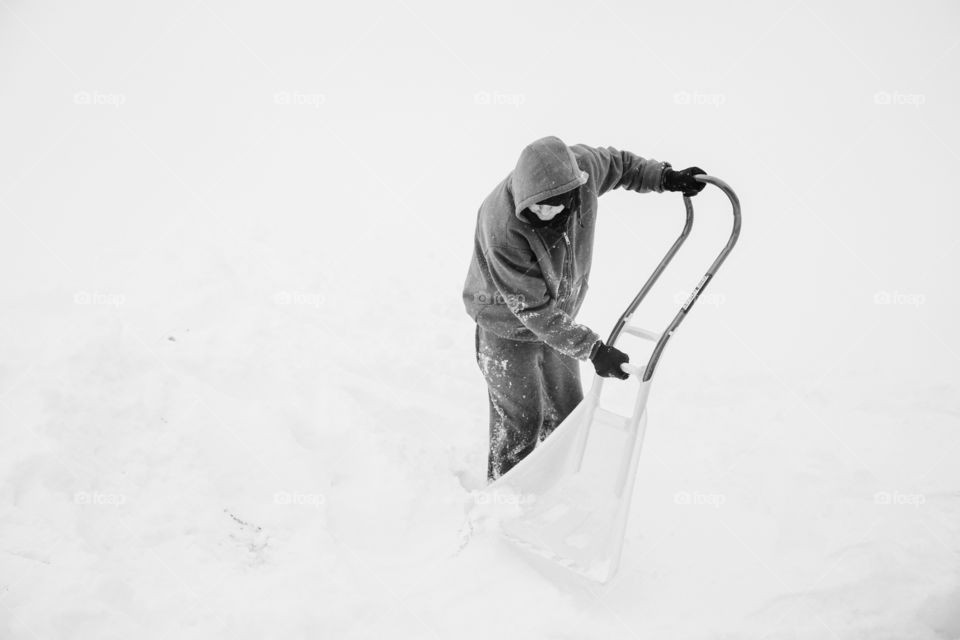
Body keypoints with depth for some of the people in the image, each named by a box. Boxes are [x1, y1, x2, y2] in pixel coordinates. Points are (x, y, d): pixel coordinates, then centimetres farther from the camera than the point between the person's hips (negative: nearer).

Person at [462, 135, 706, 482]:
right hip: (509, 329, -6)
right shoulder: (502, 231, -37)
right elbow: (534, 310, -31)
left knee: (567, 411, 15)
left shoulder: (580, 165, -20)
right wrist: (592, 348, -31)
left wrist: (665, 177, 3)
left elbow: (616, 162, 7)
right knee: (521, 421, 2)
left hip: (558, 320, 6)